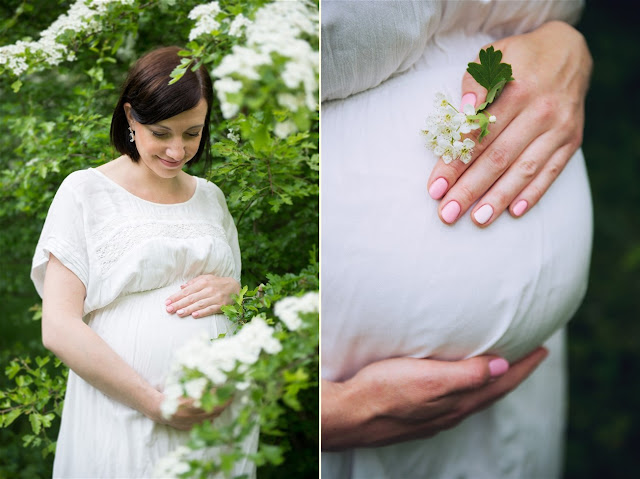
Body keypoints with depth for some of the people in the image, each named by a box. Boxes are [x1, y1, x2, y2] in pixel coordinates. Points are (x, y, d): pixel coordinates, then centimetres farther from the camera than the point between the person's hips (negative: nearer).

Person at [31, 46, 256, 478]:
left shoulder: (211, 196, 12)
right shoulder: (85, 192, -2)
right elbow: (59, 327, -9)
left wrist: (232, 291, -4)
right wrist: (155, 403, -17)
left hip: (219, 422, 4)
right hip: (123, 424, -4)